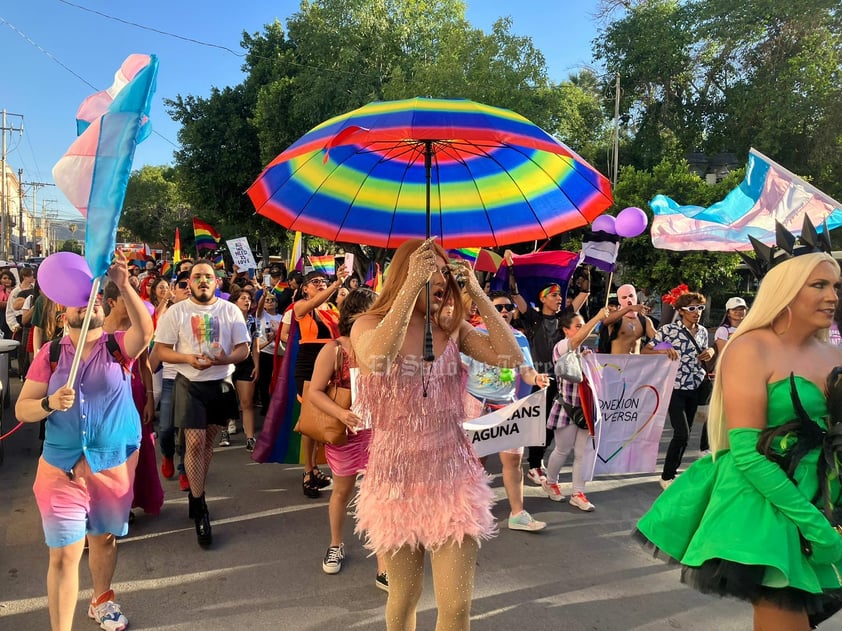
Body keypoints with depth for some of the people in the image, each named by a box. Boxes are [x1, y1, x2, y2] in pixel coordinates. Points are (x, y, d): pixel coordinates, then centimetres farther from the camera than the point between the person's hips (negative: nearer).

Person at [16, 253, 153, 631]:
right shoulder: (50, 354, -1)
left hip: (115, 464, 1)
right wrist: (50, 403, -23)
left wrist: (123, 286, -37)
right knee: (64, 554, -2)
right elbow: (22, 409, -1)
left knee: (103, 537, 20)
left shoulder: (118, 346, -3)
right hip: (62, 468, -1)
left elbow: (146, 330, -26)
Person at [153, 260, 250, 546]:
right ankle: (199, 506, 3)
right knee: (195, 442, -9)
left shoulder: (231, 311, 0)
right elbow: (161, 350, -4)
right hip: (189, 384, -2)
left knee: (209, 439, 14)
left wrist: (225, 359, -24)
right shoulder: (175, 312, -4)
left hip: (221, 383, 3)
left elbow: (243, 348, -2)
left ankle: (196, 493, 31)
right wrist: (188, 358, -23)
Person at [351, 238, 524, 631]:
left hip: (453, 476, 2)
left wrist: (477, 294, -10)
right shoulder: (368, 325, -5)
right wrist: (412, 285, -28)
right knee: (405, 598, 15)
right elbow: (376, 361, -30)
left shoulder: (453, 329, 4)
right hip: (397, 478, -2)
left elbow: (511, 358, -9)